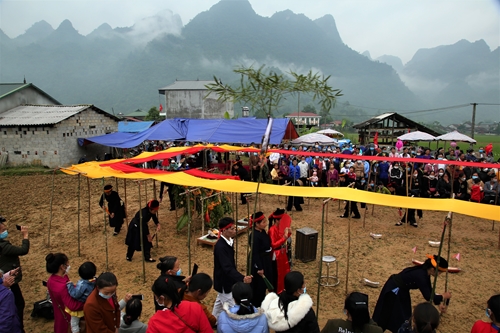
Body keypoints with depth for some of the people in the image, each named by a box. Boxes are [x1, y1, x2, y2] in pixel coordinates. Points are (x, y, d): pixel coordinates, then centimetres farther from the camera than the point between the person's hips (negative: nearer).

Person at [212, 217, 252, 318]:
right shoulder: (220, 247, -31)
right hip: (224, 282, -10)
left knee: (220, 302, 26)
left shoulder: (228, 241, -2)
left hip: (226, 281, 10)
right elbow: (227, 267, -38)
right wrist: (242, 278, -50)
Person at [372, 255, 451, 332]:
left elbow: (429, 290, 11)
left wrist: (439, 302, 13)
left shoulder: (424, 271, -5)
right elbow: (428, 296, -24)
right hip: (393, 290, -9)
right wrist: (443, 297, -11)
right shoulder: (420, 276, -32)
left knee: (404, 313, 20)